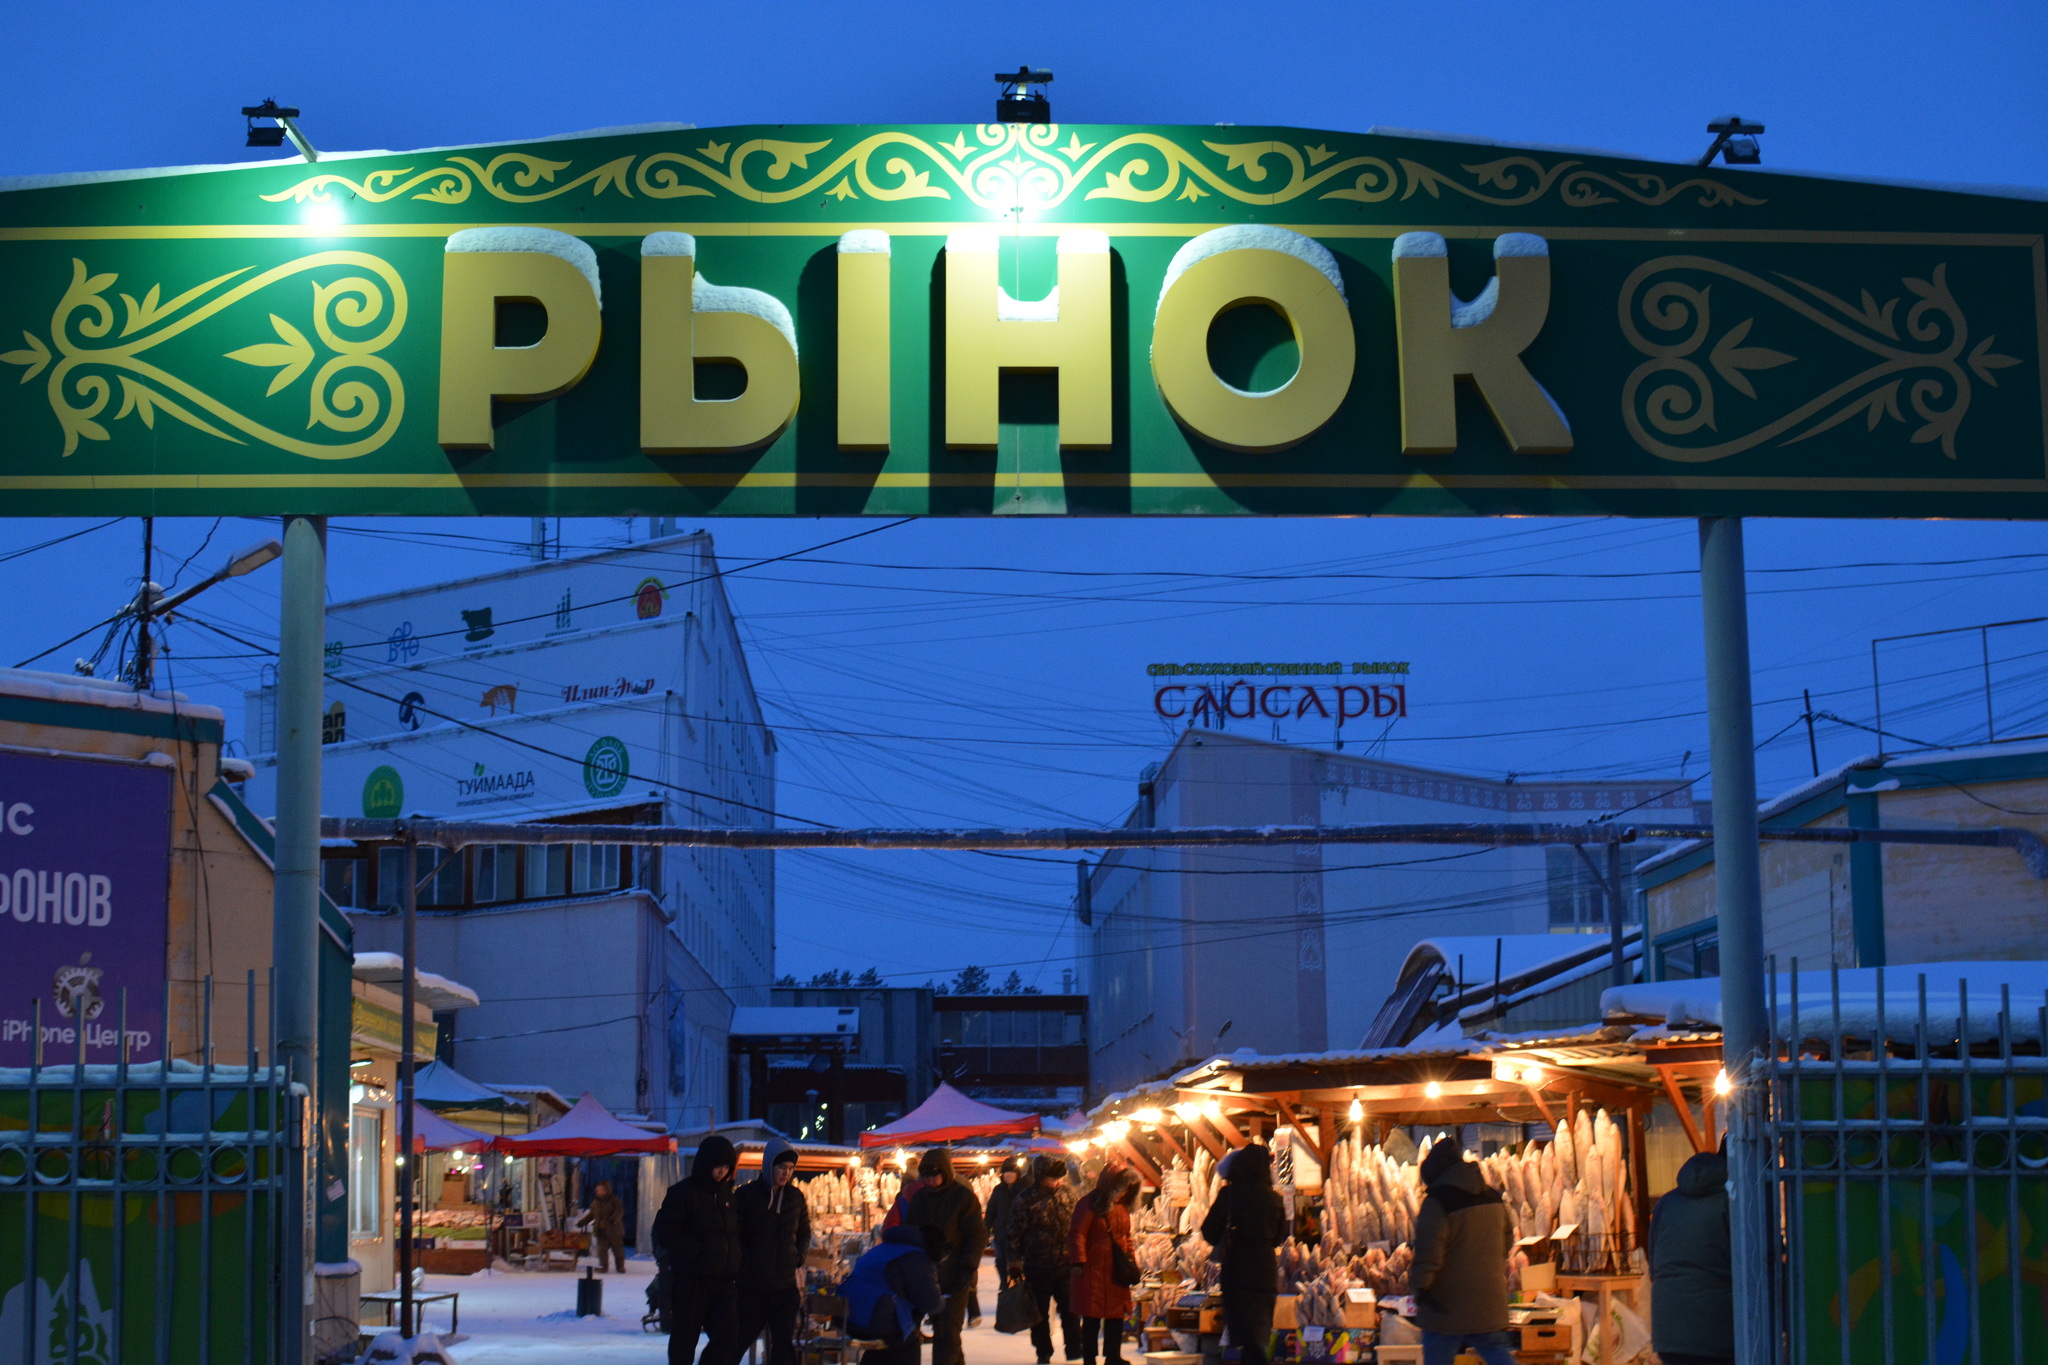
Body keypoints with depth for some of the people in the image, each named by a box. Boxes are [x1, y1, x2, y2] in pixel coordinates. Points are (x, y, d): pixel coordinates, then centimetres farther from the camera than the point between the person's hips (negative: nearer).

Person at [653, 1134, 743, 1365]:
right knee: (684, 1339, 1)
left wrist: (734, 1263, 6)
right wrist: (698, 1251, -17)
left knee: (728, 1337, -2)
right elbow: (665, 1233, -12)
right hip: (690, 1281, -6)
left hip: (724, 1282, 6)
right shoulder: (682, 1193, -6)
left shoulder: (727, 1194, 14)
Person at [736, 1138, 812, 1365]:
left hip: (786, 1284, 3)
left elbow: (804, 1233, 20)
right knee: (741, 1338, 3)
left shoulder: (796, 1197, 8)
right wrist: (746, 1263, -11)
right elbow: (734, 1234, -2)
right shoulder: (747, 1194, -3)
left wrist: (798, 1258, 3)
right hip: (752, 1284, -3)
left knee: (784, 1342, 1)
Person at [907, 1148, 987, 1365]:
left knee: (948, 1331, -8)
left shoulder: (964, 1197, -6)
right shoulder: (919, 1197, 10)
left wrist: (968, 1266, -16)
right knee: (940, 1328, 12)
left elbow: (978, 1235, -7)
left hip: (955, 1275, -6)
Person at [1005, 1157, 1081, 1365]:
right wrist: (1015, 1262, -9)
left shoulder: (1066, 1194, 4)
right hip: (1038, 1266, -2)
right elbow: (1014, 1233, -5)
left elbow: (1076, 1226, 15)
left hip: (1065, 1264, 3)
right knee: (1040, 1311, 7)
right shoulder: (1026, 1200, -8)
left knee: (1070, 1309, 2)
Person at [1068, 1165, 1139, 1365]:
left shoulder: (1121, 1207, 14)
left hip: (1116, 1271, 7)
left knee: (1116, 1315, 8)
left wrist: (1132, 1261, 14)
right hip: (1093, 1271, -7)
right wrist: (1079, 1263, -19)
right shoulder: (1089, 1205, -10)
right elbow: (1078, 1235, -13)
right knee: (1092, 1318, -1)